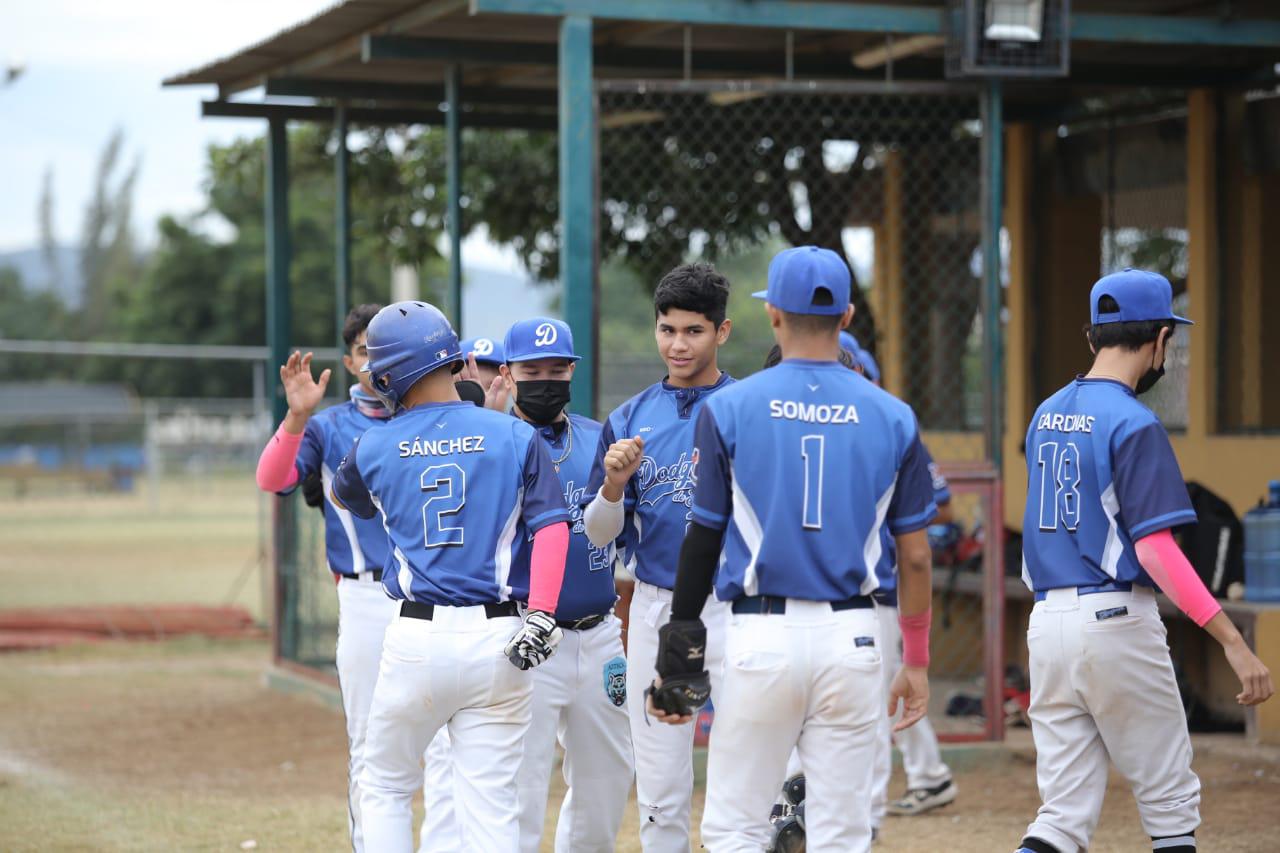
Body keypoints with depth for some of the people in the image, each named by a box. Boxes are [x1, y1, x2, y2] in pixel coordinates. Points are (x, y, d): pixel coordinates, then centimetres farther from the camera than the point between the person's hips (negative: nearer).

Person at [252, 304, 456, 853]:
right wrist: (297, 416, -20)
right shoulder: (329, 427, 9)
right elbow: (272, 479, -5)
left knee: (445, 740, -5)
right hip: (365, 598, 1)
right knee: (368, 746, 7)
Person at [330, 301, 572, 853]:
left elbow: (341, 497, 26)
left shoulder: (373, 447, 4)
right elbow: (552, 526, -9)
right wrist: (541, 616, -15)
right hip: (497, 640, 0)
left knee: (384, 788, 18)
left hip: (416, 639, 0)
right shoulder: (514, 437, 2)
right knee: (489, 807, 1)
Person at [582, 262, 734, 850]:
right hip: (654, 609, 4)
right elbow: (600, 533, 9)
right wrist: (614, 485, -10)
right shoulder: (630, 419, 10)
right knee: (660, 796, 8)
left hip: (734, 609, -4)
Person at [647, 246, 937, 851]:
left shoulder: (729, 409, -3)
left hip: (761, 636, -2)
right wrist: (916, 660, 13)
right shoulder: (892, 417, 3)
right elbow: (914, 556, 3)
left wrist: (676, 657, 5)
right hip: (851, 640, 2)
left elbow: (703, 541, -2)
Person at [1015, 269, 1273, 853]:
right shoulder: (1133, 423, -11)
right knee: (1170, 803, 7)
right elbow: (1155, 548, -20)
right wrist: (1233, 642, -23)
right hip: (1115, 618, -7)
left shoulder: (1045, 416, 12)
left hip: (1045, 623, 7)